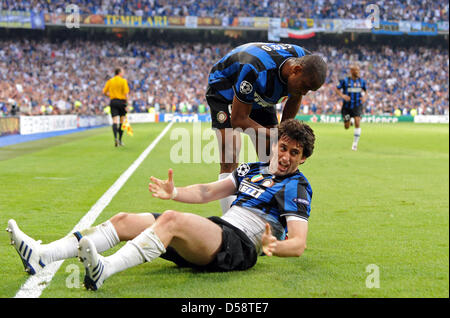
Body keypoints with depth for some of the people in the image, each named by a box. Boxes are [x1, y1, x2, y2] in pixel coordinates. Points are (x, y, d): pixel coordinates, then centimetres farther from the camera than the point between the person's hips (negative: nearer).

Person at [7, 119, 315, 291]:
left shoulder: (297, 187, 2)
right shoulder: (253, 169, 25)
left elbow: (299, 244, -10)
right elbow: (208, 192, 23)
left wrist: (273, 246, -33)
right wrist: (175, 192, 4)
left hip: (239, 247, -8)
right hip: (216, 231, 8)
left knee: (171, 219, -36)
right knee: (124, 220, -5)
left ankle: (103, 270, -55)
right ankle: (41, 256, -16)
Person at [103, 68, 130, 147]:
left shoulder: (110, 81, 7)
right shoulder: (123, 81, -3)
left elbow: (104, 92, 6)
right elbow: (126, 93, -10)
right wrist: (126, 105, -8)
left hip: (113, 101, 2)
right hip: (121, 102, -2)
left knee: (115, 121, -4)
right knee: (122, 121, 10)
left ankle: (115, 138, -25)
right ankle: (120, 140, 11)